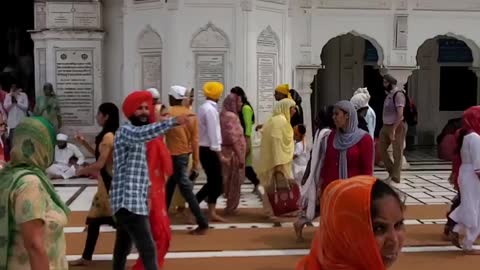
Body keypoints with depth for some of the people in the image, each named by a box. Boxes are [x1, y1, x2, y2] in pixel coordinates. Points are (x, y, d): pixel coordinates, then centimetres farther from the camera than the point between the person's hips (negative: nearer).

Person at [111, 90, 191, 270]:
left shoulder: (137, 135, 22)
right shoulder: (125, 131, -10)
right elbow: (144, 133, -32)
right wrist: (172, 122, -41)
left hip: (135, 201, 10)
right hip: (128, 202, -10)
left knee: (123, 247, 20)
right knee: (148, 249, -16)